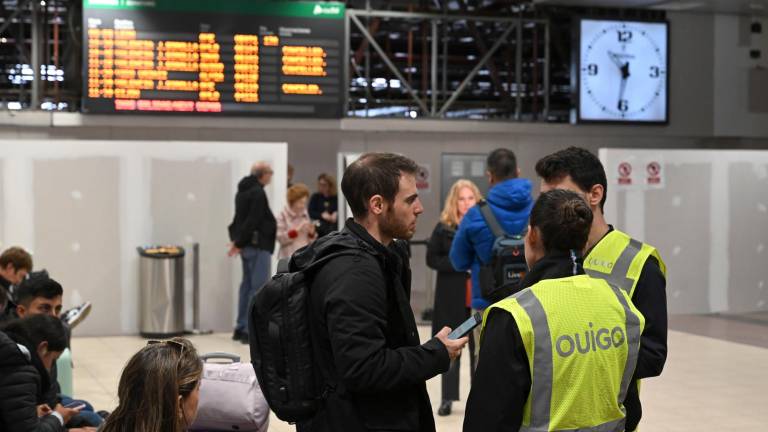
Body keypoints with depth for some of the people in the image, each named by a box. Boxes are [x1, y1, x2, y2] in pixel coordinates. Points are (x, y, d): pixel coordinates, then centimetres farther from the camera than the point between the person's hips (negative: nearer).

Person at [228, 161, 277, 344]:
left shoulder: (243, 190, 16)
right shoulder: (258, 193, -15)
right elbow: (252, 221, -20)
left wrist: (237, 240, 9)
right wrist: (239, 242, -13)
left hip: (247, 246, 10)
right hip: (258, 245, -10)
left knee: (247, 285, 15)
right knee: (258, 287, -8)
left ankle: (241, 328, 19)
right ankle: (250, 330, -9)